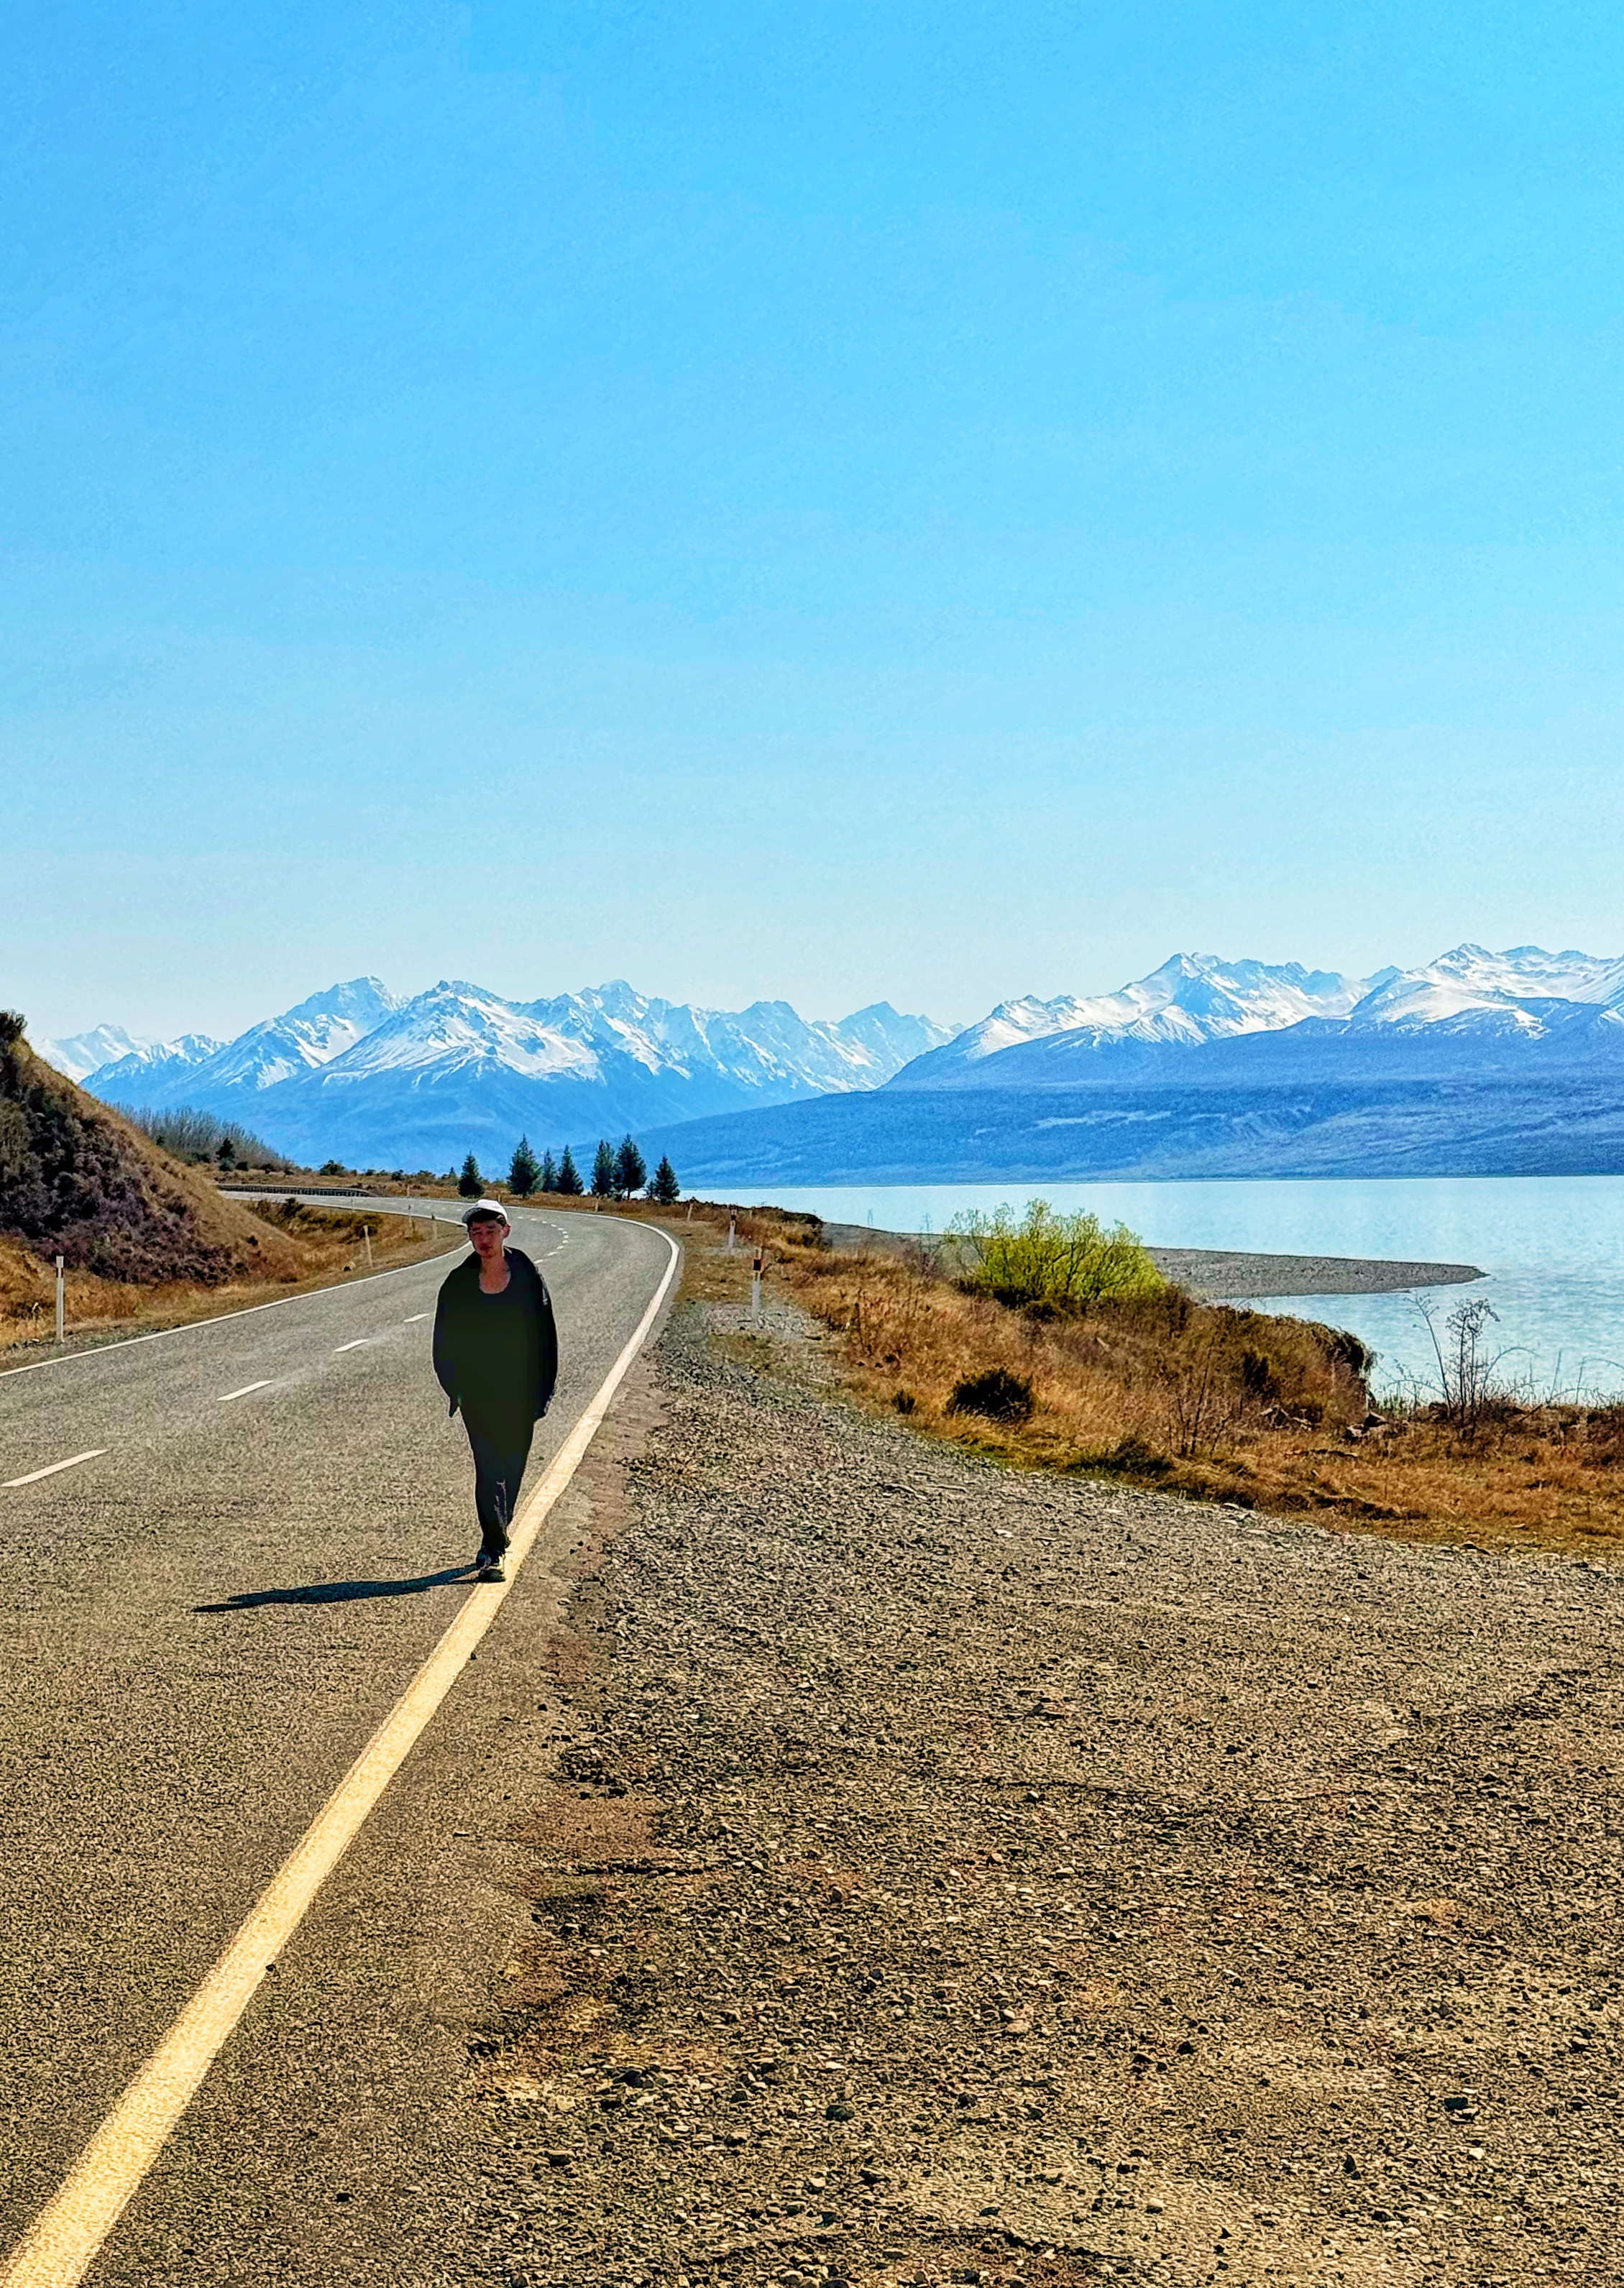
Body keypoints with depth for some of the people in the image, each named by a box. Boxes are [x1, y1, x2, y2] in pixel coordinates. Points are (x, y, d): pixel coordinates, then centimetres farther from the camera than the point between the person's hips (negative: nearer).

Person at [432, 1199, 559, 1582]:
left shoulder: (528, 1277, -3)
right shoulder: (459, 1283, -1)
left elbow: (545, 1336, 1)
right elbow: (445, 1341, 6)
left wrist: (542, 1392, -3)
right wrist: (454, 1388, -2)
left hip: (519, 1392, 1)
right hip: (477, 1390, -1)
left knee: (513, 1466, 9)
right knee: (489, 1467, -9)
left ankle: (492, 1544, 27)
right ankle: (494, 1550, -11)